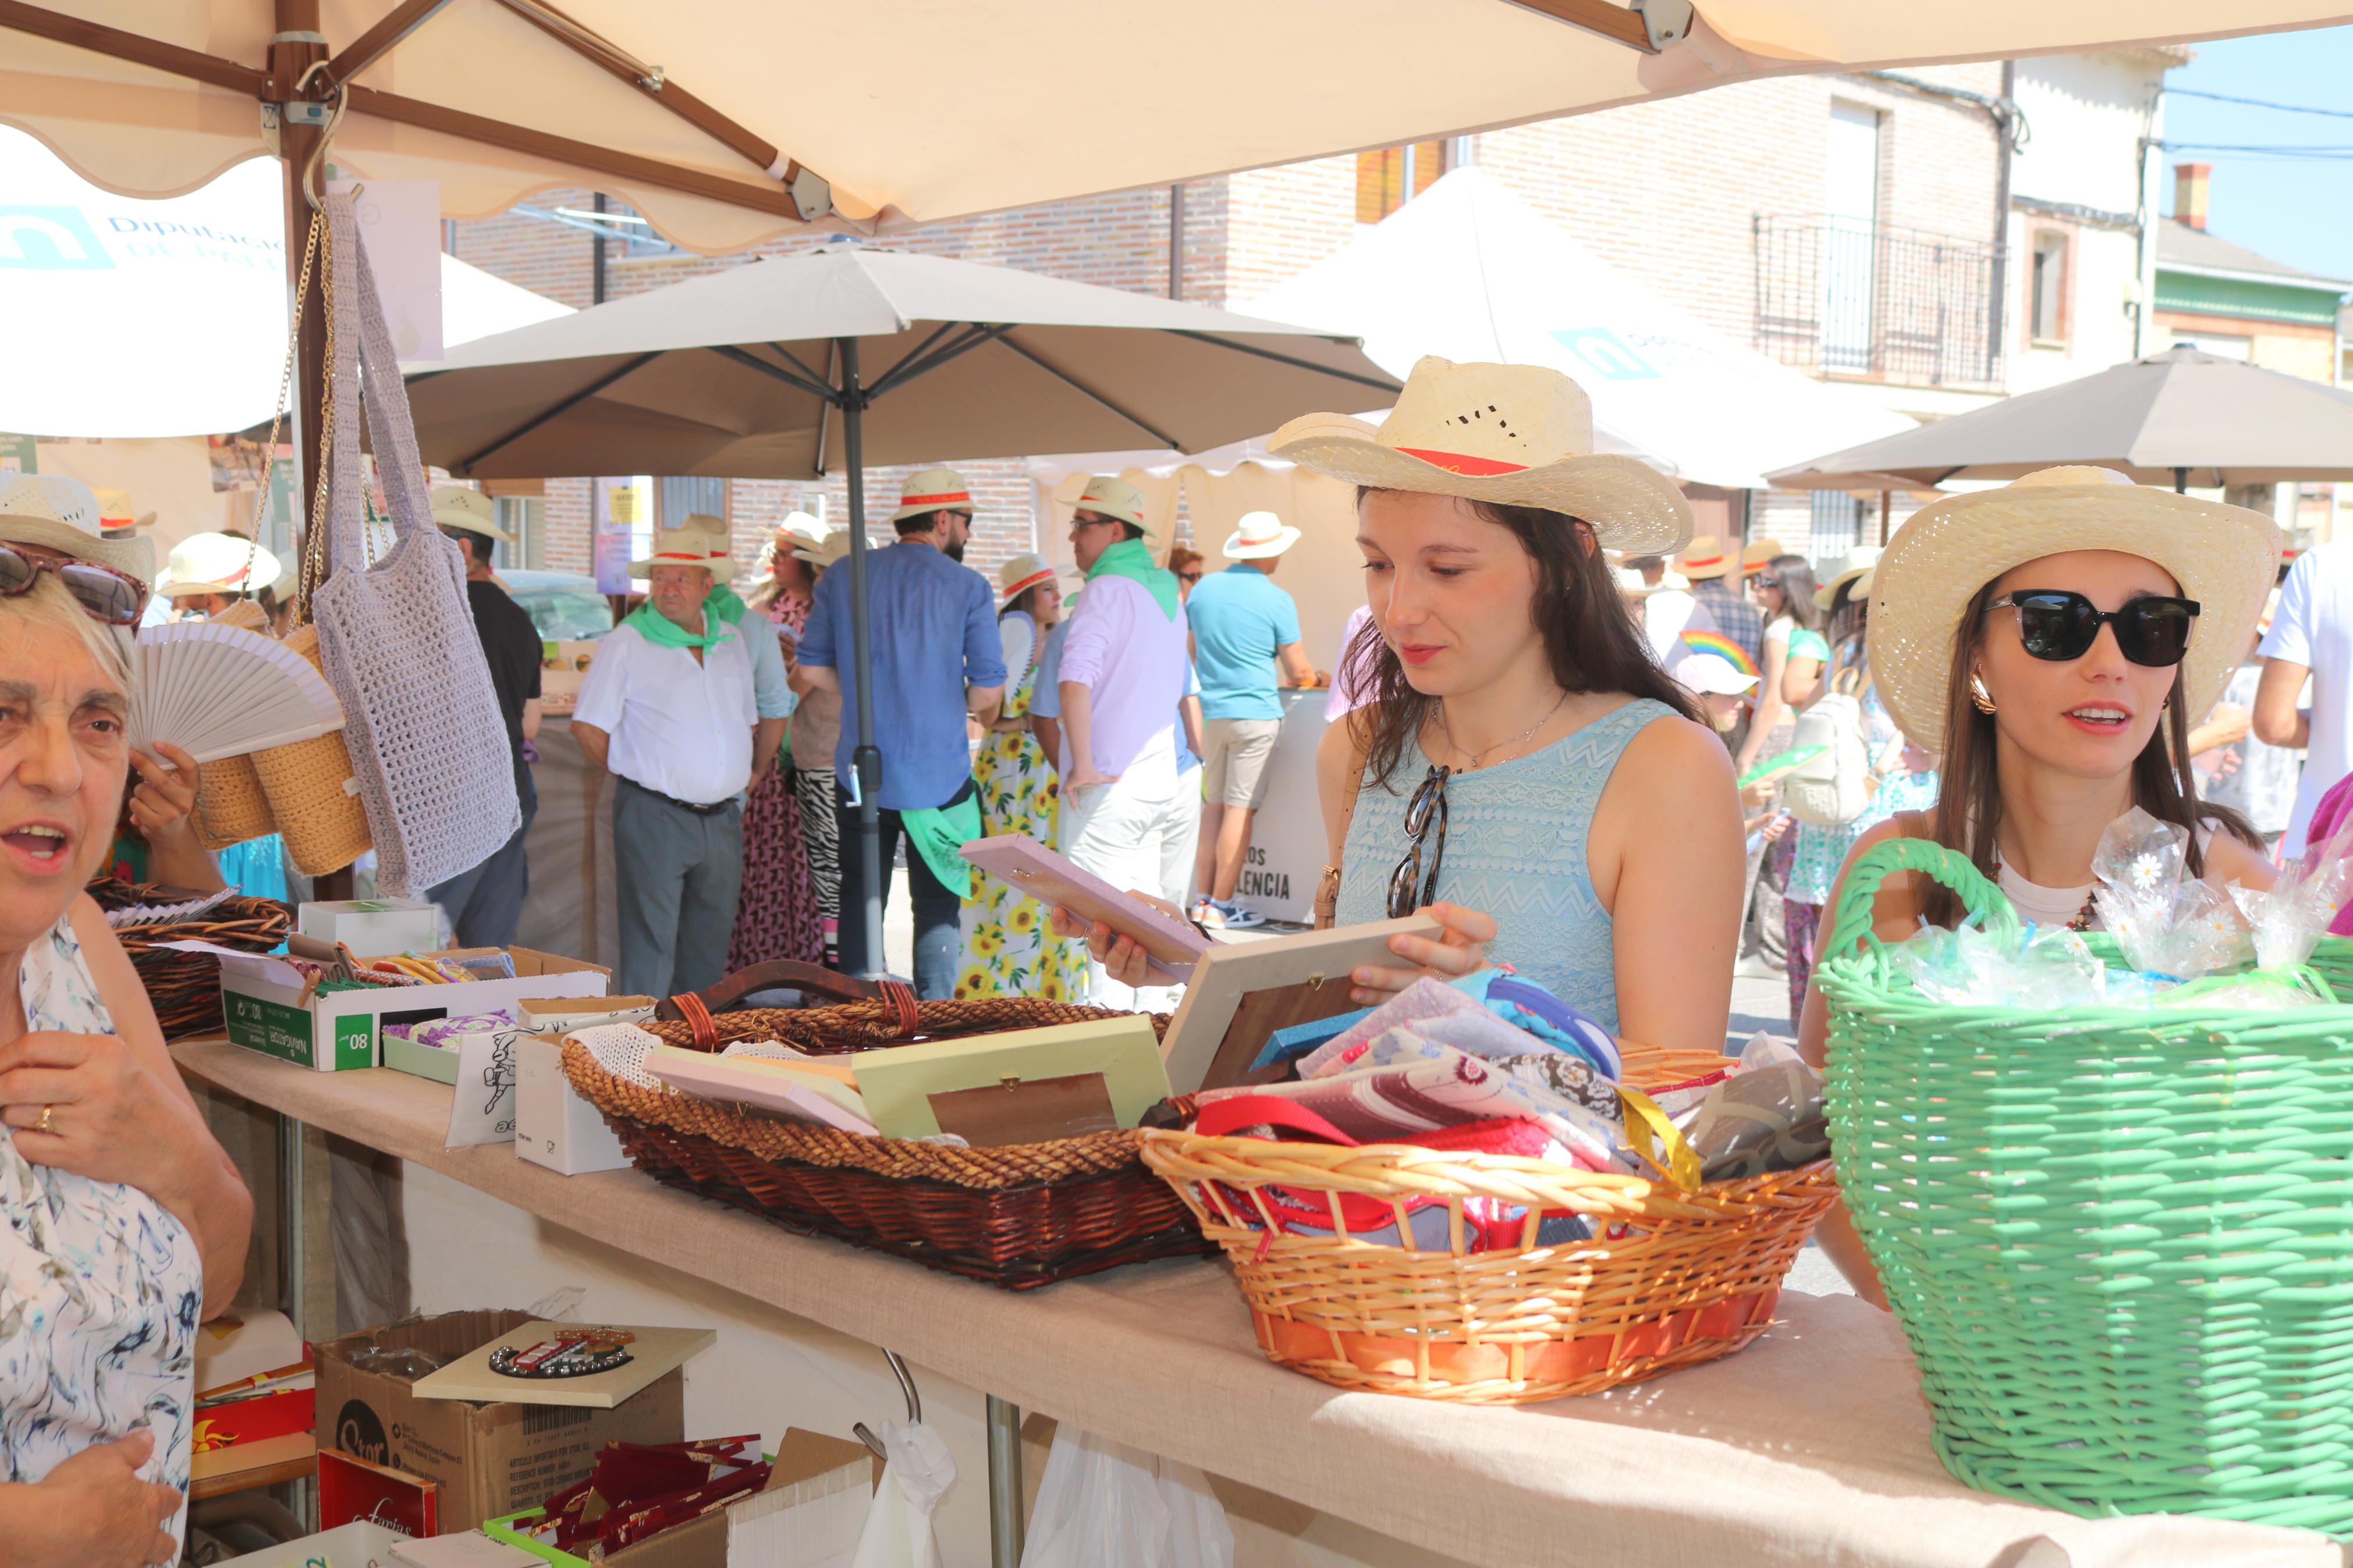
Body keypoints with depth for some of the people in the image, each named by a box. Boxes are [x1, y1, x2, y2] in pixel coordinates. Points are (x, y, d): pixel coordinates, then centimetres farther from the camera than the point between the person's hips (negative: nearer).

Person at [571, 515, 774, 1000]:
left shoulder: (732, 640, 12)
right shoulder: (626, 644, -5)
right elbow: (587, 727, -4)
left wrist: (757, 771, 14)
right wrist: (634, 776, 1)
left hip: (723, 818, 6)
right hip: (654, 817, -5)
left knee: (709, 949, 13)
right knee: (650, 947, -5)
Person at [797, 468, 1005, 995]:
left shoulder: (843, 577, 3)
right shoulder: (968, 587, -6)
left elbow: (813, 667, 3)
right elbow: (989, 689, -8)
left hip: (861, 772, 3)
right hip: (939, 775, -3)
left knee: (860, 898, 13)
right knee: (938, 904, 9)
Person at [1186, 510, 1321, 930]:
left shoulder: (1203, 589, 6)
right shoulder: (1278, 601, -9)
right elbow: (1297, 670, -4)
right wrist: (1316, 678, 18)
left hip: (1208, 712, 6)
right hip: (1254, 712, -6)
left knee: (1214, 804, 13)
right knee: (1240, 809, -2)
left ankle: (1205, 899, 13)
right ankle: (1222, 906, 0)